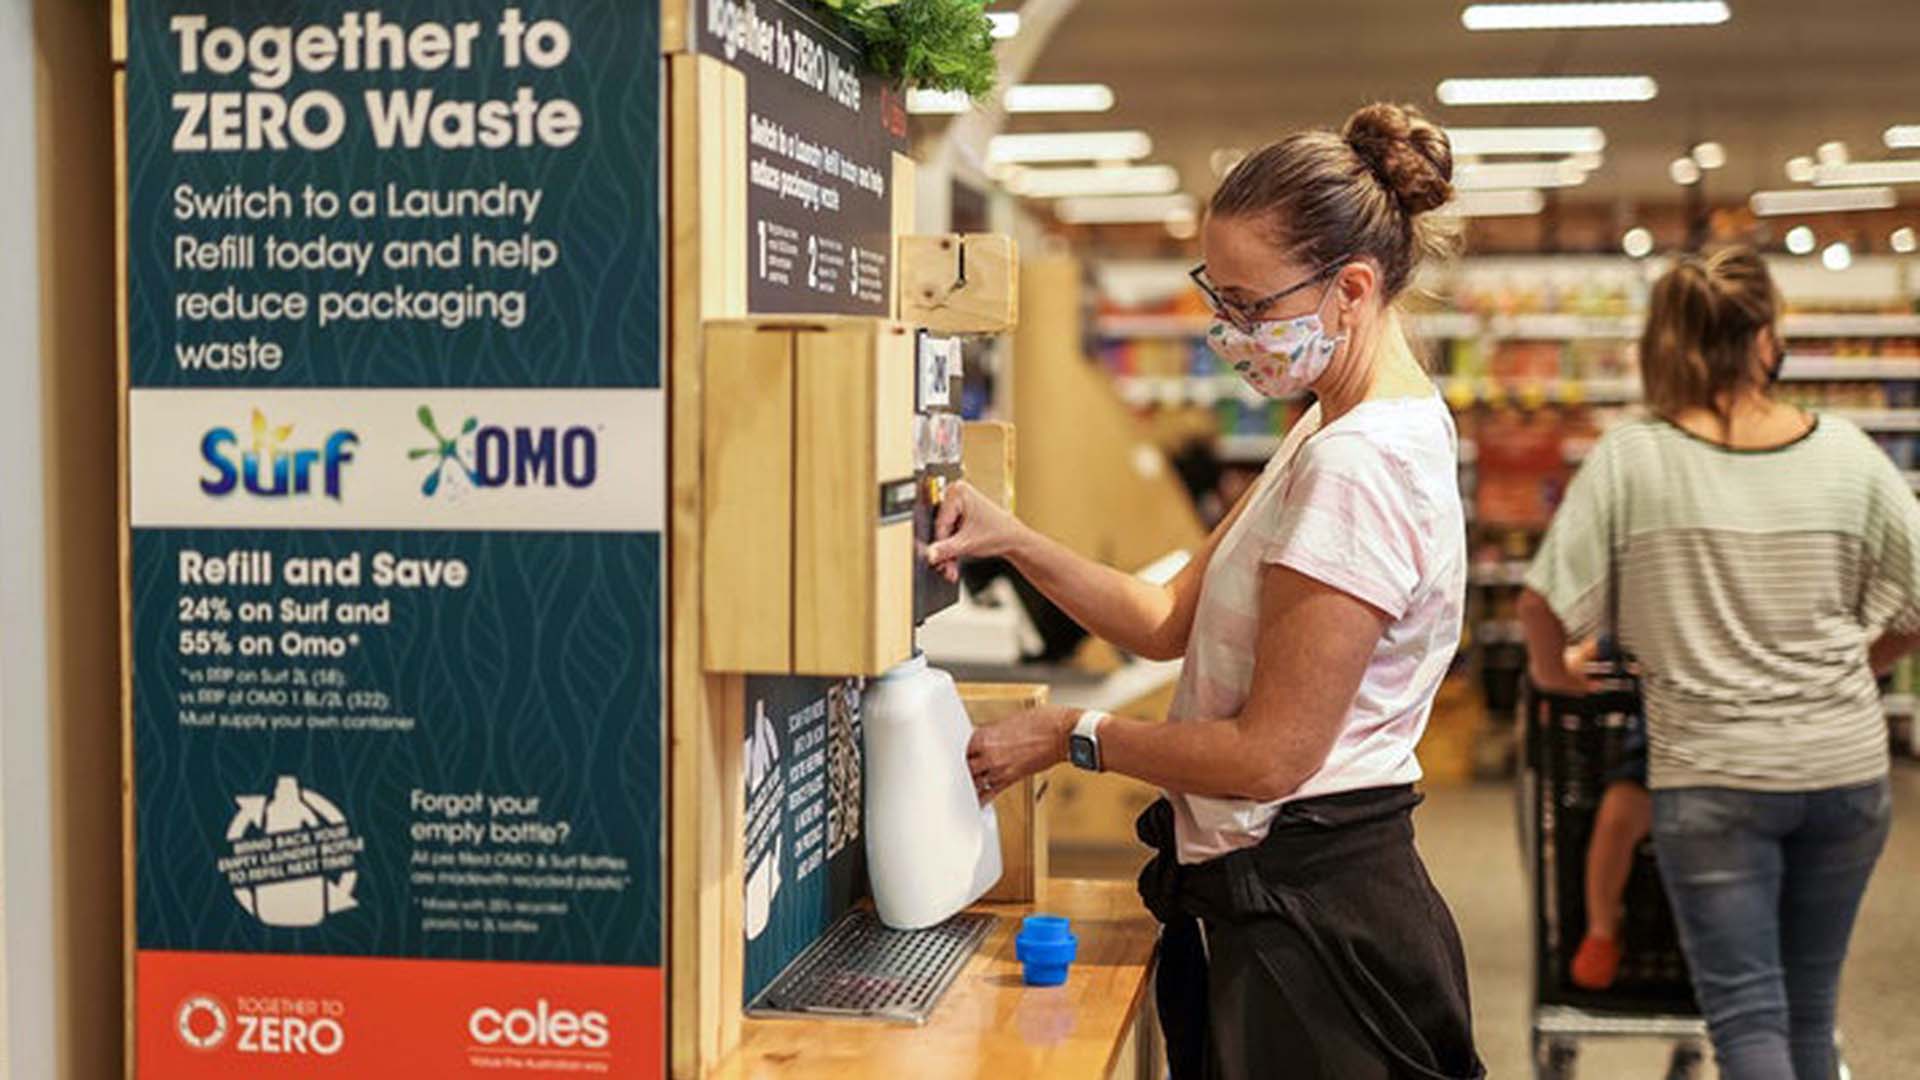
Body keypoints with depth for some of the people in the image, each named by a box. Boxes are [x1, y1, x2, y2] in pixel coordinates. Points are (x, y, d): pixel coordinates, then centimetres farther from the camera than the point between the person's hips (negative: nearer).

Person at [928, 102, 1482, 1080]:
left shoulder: (1358, 465, -22)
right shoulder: (1339, 431, 11)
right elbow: (1172, 621, 10)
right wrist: (1015, 542, -3)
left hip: (1303, 919, -10)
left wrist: (1070, 738, -10)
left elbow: (1270, 753, -21)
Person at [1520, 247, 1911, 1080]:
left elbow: (1545, 603, -10)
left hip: (1710, 775, -3)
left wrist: (1552, 669, 12)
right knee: (1810, 1006, 17)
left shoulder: (1629, 460, -9)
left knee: (1746, 1012, 2)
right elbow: (1912, 610, 3)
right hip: (1845, 765, 3)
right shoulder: (1846, 455, -2)